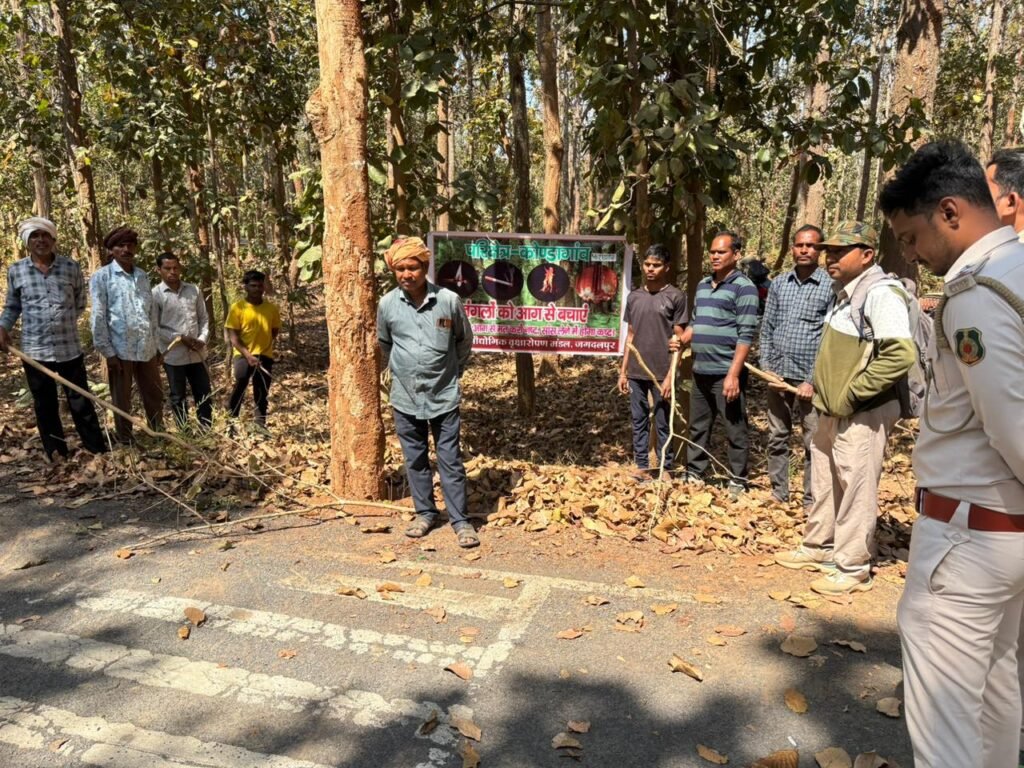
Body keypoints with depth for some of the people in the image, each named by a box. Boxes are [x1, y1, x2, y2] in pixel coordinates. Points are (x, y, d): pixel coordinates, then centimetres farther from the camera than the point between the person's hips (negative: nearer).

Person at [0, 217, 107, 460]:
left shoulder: (71, 267, 0)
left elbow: (80, 303, 10)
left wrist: (63, 322, -1)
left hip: (70, 348, -1)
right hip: (35, 350, 1)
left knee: (81, 402, 5)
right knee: (44, 405, 11)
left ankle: (97, 451, 14)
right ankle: (56, 454, 22)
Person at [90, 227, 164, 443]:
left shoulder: (142, 275, 11)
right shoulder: (102, 277, -4)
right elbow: (98, 317, -7)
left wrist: (156, 345, 12)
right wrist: (107, 351, -10)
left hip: (147, 349, 5)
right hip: (120, 350, -4)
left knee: (155, 397, 14)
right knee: (122, 402, 8)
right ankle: (125, 442, 20)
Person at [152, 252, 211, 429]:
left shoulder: (193, 290, 5)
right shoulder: (155, 295, -6)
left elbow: (203, 318, 9)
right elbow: (154, 328, -9)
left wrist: (202, 339, -8)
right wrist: (181, 338, -15)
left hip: (197, 354, 3)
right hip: (173, 356, -3)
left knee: (204, 395, 10)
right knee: (178, 398, 9)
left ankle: (207, 431, 23)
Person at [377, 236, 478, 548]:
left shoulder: (449, 300, -9)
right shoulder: (387, 304, -4)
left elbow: (465, 340, 7)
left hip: (444, 396, -2)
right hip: (405, 398, 2)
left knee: (450, 460, 3)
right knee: (415, 460, 13)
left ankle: (460, 520, 14)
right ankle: (425, 513, 29)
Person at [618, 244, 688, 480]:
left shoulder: (675, 297, -4)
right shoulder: (634, 296, 10)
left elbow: (679, 340, -5)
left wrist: (670, 375, -12)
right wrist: (623, 371, 9)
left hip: (661, 373, -4)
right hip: (636, 372, 4)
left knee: (663, 424, 3)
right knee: (639, 421, 9)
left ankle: (665, 469, 13)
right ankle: (642, 467, 18)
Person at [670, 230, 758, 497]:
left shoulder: (743, 287, -9)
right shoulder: (703, 285, 14)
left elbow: (746, 335, -14)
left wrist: (733, 374, -20)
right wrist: (681, 340, 2)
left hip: (726, 374, -7)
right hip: (701, 372, 8)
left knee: (735, 431, 3)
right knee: (698, 429, 16)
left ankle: (737, 484, 12)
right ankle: (693, 477, 27)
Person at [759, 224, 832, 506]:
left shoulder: (830, 286, -4)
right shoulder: (778, 283, 9)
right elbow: (766, 329, 10)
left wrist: (813, 381, -12)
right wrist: (767, 368, 1)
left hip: (809, 379, -4)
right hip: (778, 375, 4)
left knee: (813, 444, 2)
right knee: (777, 438, 12)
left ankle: (811, 501, 13)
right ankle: (778, 494, 24)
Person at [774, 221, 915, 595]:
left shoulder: (881, 293, -18)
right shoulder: (846, 293, 13)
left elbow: (901, 354, -29)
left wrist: (853, 392, -23)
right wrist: (823, 390, 15)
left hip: (861, 414, -10)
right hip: (832, 411, 10)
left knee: (855, 490, 0)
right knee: (823, 484, 19)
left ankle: (852, 568, 13)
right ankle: (818, 547, 35)